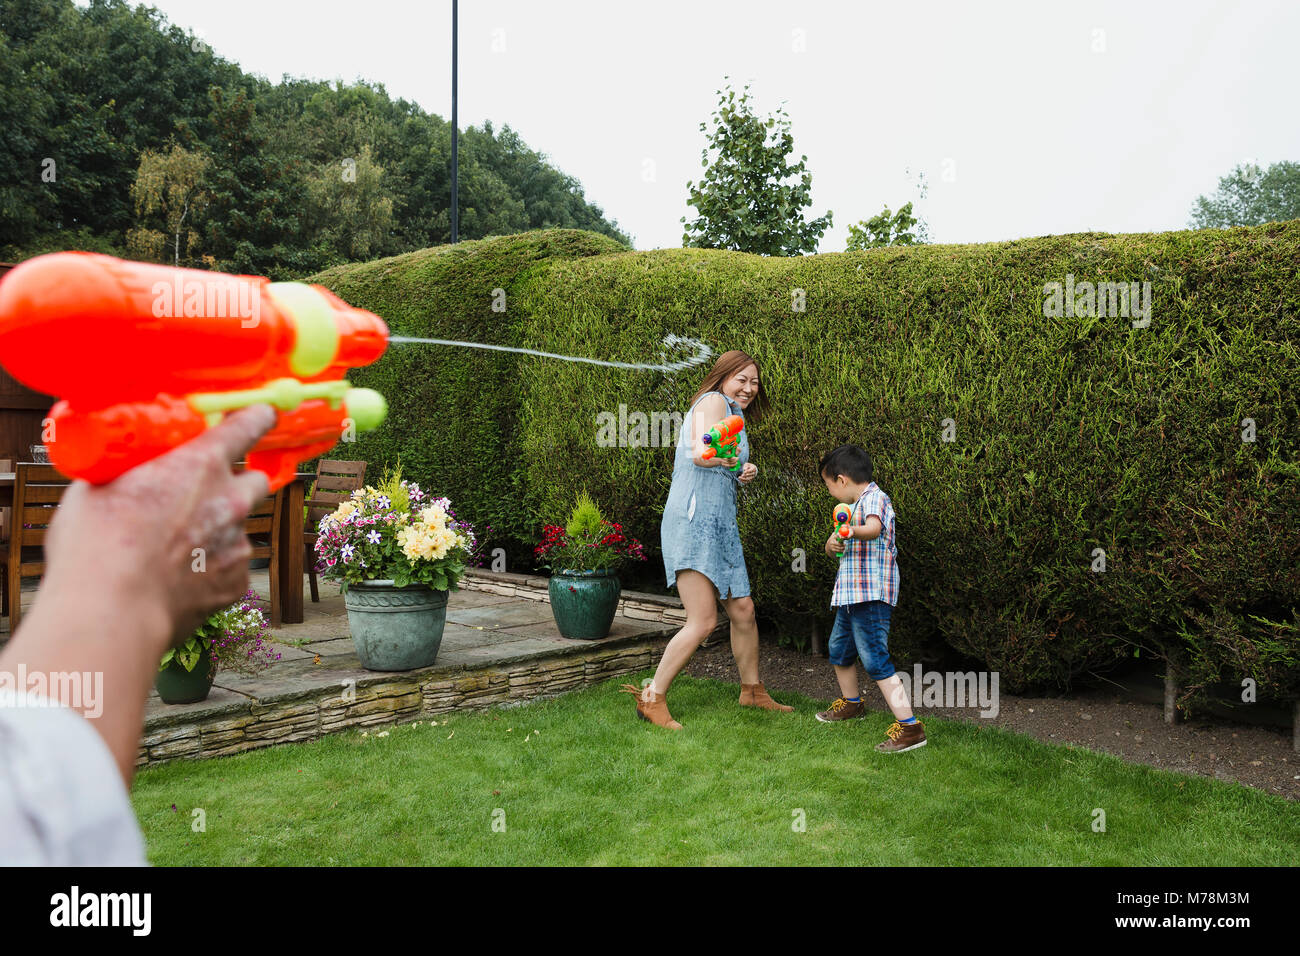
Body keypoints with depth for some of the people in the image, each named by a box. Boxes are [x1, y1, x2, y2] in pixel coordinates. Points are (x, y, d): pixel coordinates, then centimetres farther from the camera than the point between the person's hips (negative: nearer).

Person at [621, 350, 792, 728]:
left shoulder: (733, 414, 24)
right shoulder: (713, 401, -5)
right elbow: (699, 450, -21)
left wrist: (746, 472, 11)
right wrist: (717, 456, -39)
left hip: (721, 523, 10)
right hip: (694, 518, -9)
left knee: (743, 609, 11)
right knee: (702, 622, -11)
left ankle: (752, 690, 28)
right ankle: (652, 698, 0)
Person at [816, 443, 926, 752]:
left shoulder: (874, 498, -14)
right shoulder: (855, 505, 18)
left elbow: (874, 527, -36)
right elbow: (837, 545, 17)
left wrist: (850, 531, -56)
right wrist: (832, 543, -7)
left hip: (872, 596, -11)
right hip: (851, 594, 11)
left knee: (875, 659, -15)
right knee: (838, 648, 25)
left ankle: (910, 727, -14)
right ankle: (852, 702, 46)